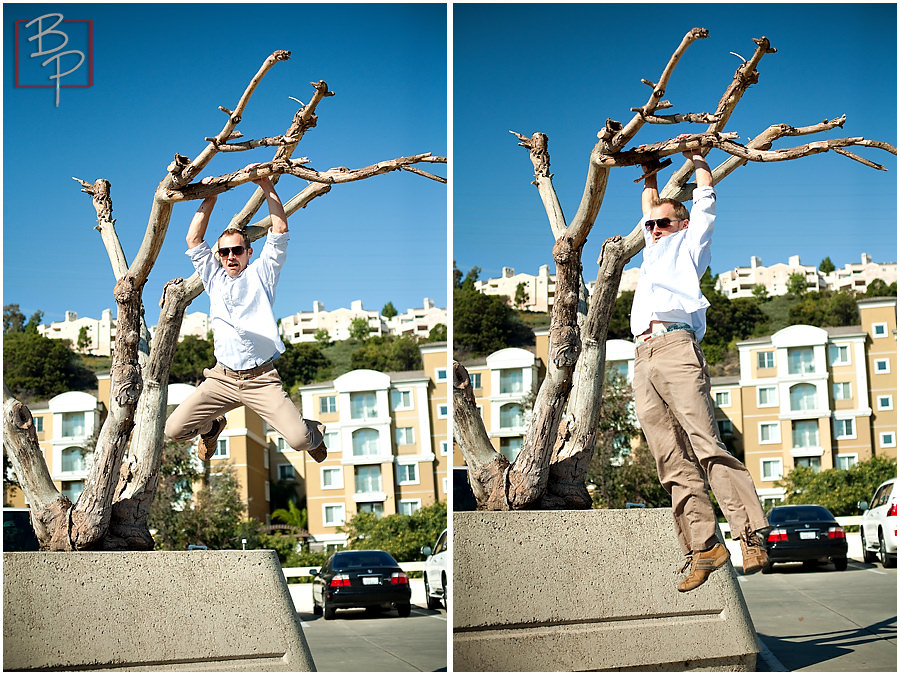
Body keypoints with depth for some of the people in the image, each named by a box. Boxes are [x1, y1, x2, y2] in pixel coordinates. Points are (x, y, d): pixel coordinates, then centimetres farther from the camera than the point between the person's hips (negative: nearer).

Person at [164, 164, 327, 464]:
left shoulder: (261, 274, 8)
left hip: (261, 379, -3)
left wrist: (266, 185, -4)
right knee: (174, 429, -6)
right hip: (222, 378, 3)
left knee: (299, 439, -18)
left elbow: (279, 232, 0)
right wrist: (210, 199, 7)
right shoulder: (214, 278, 16)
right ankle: (212, 427, 30)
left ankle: (314, 432, 23)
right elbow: (194, 241, 11)